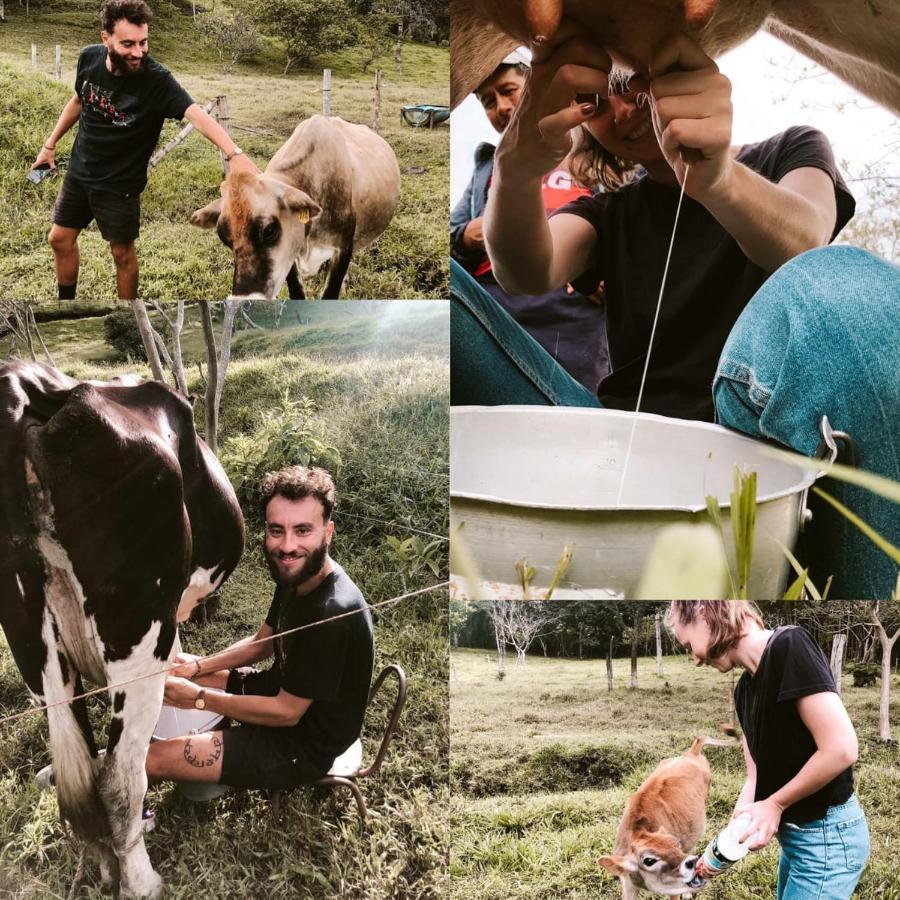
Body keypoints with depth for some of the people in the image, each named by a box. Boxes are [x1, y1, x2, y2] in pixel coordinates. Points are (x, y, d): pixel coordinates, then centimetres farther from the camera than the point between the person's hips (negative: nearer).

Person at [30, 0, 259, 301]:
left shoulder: (157, 80, -28)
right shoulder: (89, 59, -13)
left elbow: (197, 114, -43)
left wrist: (234, 154, -59)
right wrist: (50, 144, 16)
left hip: (120, 184, -5)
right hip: (79, 172, 5)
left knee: (122, 252, 9)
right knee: (60, 239, 16)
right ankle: (66, 301, 40)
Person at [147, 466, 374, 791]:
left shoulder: (332, 612, -34)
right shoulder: (296, 575, -4)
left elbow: (286, 712, -26)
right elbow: (261, 643, 13)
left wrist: (199, 698, -17)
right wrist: (198, 666, -2)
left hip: (305, 743, -9)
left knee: (154, 758, -12)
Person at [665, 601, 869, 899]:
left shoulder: (789, 646, -19)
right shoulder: (744, 689, 8)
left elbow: (842, 749, -25)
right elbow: (756, 776, 10)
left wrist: (775, 804, -14)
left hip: (827, 836, -9)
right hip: (794, 835, 9)